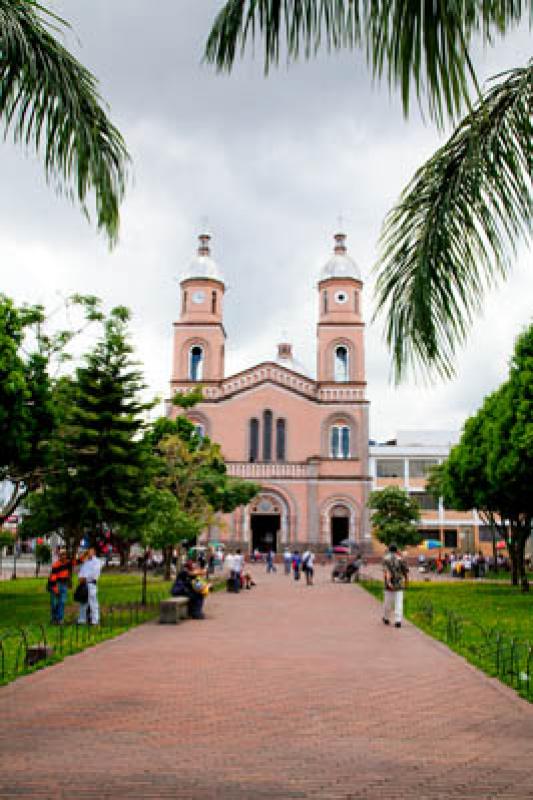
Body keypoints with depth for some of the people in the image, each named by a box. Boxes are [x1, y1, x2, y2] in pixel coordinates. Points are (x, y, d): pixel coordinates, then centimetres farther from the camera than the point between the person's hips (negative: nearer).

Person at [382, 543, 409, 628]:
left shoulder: (386, 558, -4)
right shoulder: (401, 558, -1)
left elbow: (386, 571, -18)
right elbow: (406, 571, 1)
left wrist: (388, 582, -27)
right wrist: (406, 580, 20)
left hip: (390, 585, 0)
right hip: (399, 584, 0)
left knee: (388, 601, 13)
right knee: (399, 603, 0)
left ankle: (386, 619, 30)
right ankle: (398, 621, -10)